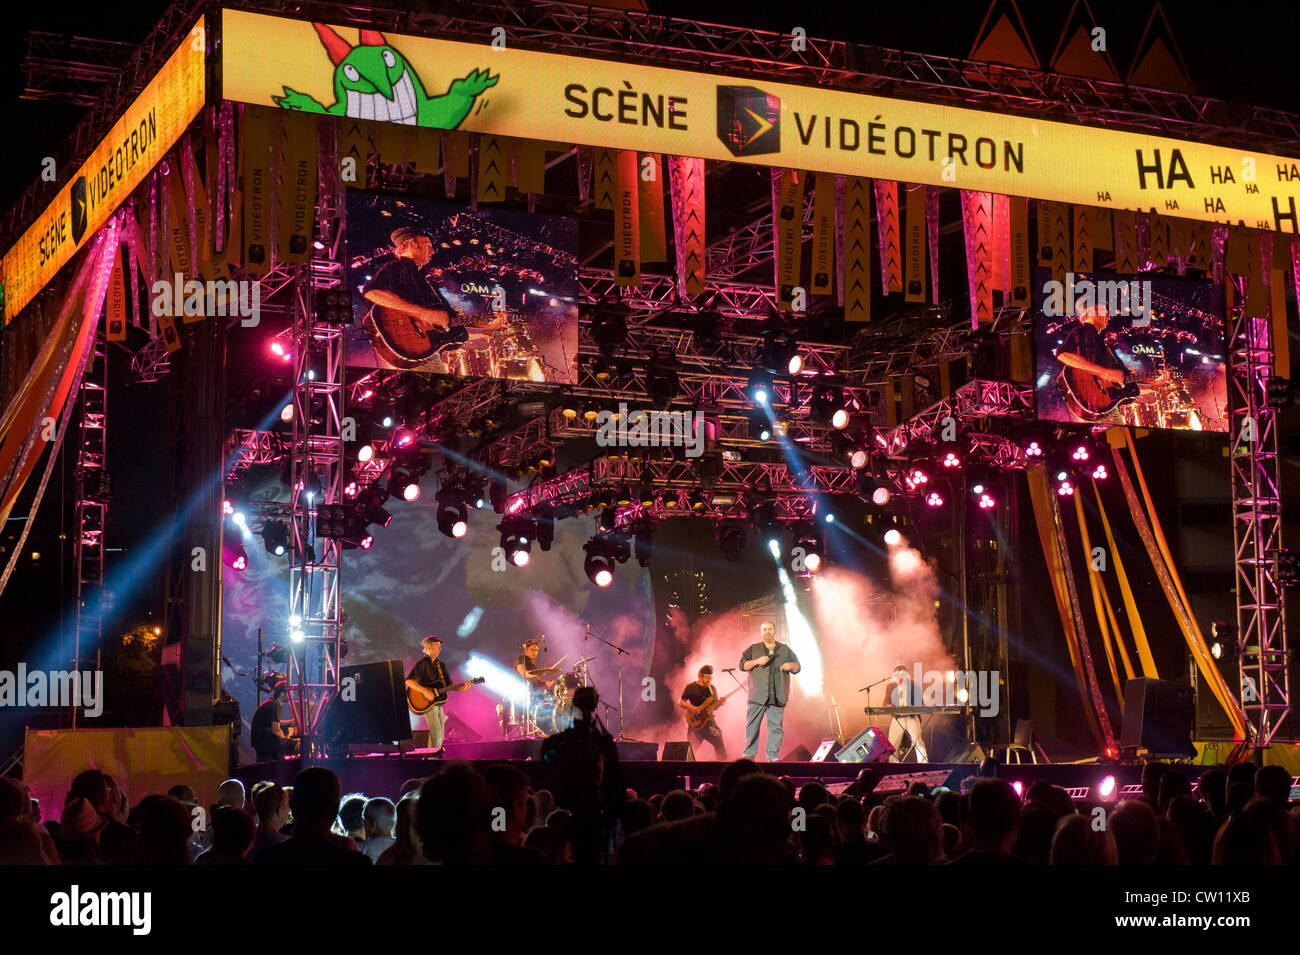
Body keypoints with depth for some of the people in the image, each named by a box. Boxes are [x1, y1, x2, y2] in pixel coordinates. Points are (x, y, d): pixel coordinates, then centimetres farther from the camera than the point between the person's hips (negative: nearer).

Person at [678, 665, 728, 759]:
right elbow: (680, 702, -3)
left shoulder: (712, 689, 12)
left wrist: (719, 703, -6)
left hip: (709, 720, 4)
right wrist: (691, 708, -19)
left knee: (720, 744, -1)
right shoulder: (691, 687, -2)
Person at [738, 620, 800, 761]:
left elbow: (797, 666, 21)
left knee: (775, 725, -3)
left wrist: (791, 666, -2)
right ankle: (749, 753, 6)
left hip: (777, 696, 1)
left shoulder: (785, 650, 17)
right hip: (758, 695, -1)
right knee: (752, 724, -2)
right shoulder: (753, 649, 12)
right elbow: (743, 664, 3)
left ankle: (773, 754, 1)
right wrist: (757, 661, -13)